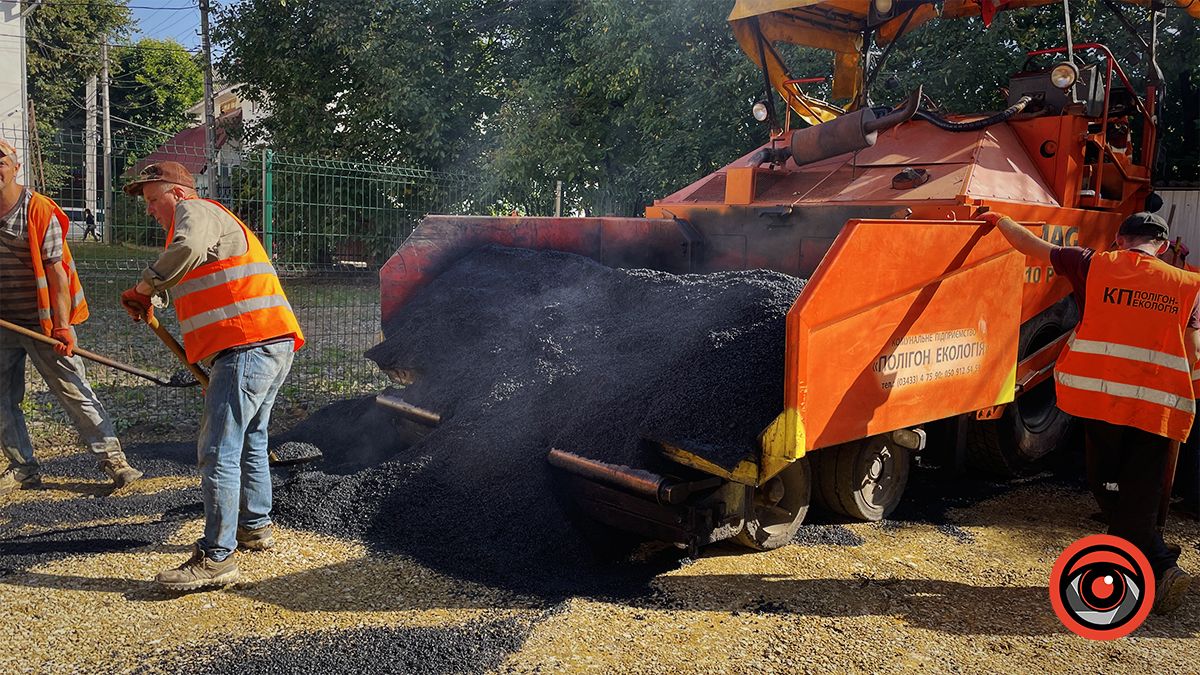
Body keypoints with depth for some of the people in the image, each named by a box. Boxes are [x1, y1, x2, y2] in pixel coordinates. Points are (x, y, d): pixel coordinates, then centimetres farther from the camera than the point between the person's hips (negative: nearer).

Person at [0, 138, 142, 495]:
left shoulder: (39, 211, -9)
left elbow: (56, 271, -12)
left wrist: (62, 326, -18)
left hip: (42, 322, -5)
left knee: (75, 391, -4)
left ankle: (113, 459, 2)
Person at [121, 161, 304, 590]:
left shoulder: (195, 210, 0)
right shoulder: (217, 219, 31)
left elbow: (188, 248, -25)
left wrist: (144, 288, -13)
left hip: (248, 346, -11)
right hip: (276, 344, 11)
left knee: (218, 451, -11)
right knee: (249, 441, 23)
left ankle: (216, 558, -10)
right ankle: (255, 527, 37)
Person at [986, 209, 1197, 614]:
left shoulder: (1094, 266, 1)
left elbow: (1030, 245, 10)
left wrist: (998, 219, 26)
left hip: (1100, 398, -1)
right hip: (1158, 407, 2)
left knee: (1109, 487, 12)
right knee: (1140, 497, 10)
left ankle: (1159, 567, 5)